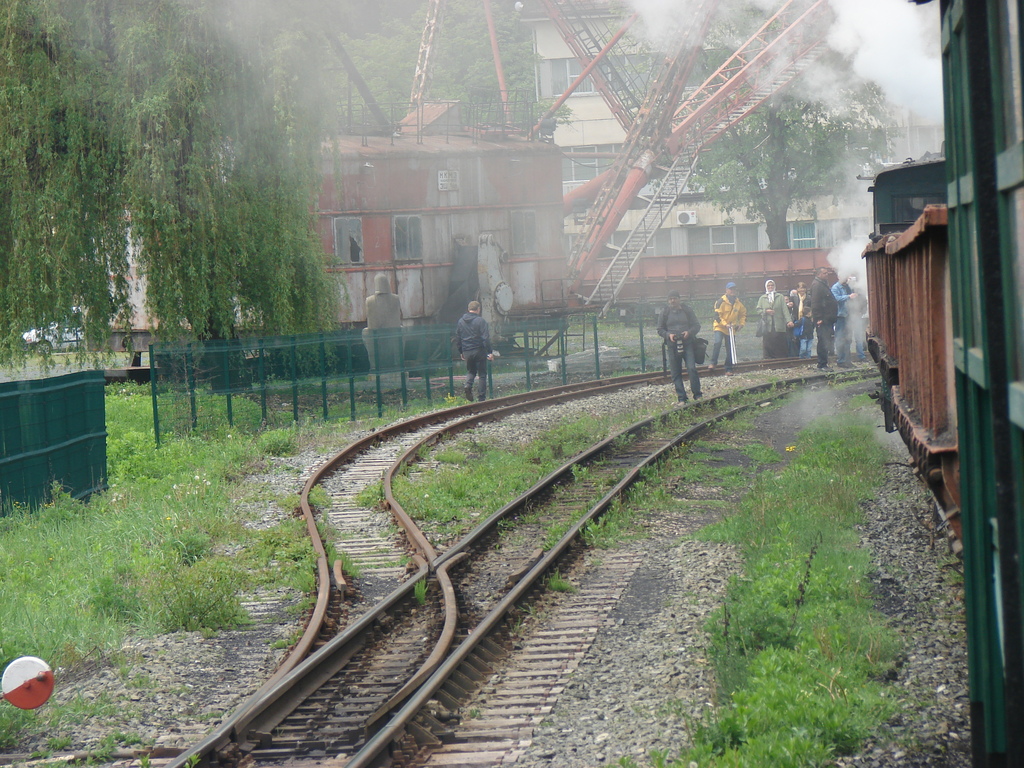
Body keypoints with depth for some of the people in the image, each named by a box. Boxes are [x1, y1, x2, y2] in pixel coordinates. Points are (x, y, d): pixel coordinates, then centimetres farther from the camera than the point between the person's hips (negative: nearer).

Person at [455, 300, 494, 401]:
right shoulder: (480, 321, -10)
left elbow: (457, 338, 13)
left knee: (470, 371, 21)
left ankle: (468, 385, -8)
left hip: (467, 351, 4)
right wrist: (490, 352, -11)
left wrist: (461, 352, 21)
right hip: (479, 351, -4)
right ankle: (481, 397, 3)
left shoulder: (461, 321, 7)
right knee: (482, 374, 4)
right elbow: (486, 338, -14)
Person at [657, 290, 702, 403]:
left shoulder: (687, 310, 6)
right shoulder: (665, 312, 8)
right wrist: (668, 335, -9)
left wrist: (689, 332, -11)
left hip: (687, 344, -1)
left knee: (692, 369, -12)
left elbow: (697, 325, 9)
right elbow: (660, 330, 12)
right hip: (672, 346, 1)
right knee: (676, 373, 2)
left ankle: (697, 395, -4)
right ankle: (681, 398, 8)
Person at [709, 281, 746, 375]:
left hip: (732, 329, 5)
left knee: (730, 350, 4)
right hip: (720, 327, -5)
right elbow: (717, 315, -15)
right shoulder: (721, 302, -11)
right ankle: (713, 363, -16)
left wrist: (741, 324, 4)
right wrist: (725, 324, -25)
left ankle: (728, 369, 11)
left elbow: (743, 313, 19)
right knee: (717, 343, -26)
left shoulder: (738, 302, 5)